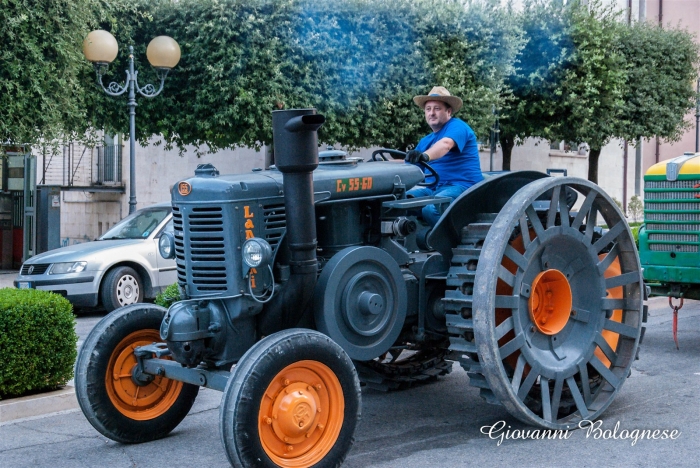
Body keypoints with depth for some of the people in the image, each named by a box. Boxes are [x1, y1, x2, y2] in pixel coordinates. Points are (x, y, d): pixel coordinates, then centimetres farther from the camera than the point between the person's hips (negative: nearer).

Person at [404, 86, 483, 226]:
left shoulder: (457, 126, -3)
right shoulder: (426, 141, 24)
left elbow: (445, 144, -25)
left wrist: (425, 156, -46)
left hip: (462, 186, -8)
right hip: (433, 188, 8)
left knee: (431, 209, -35)